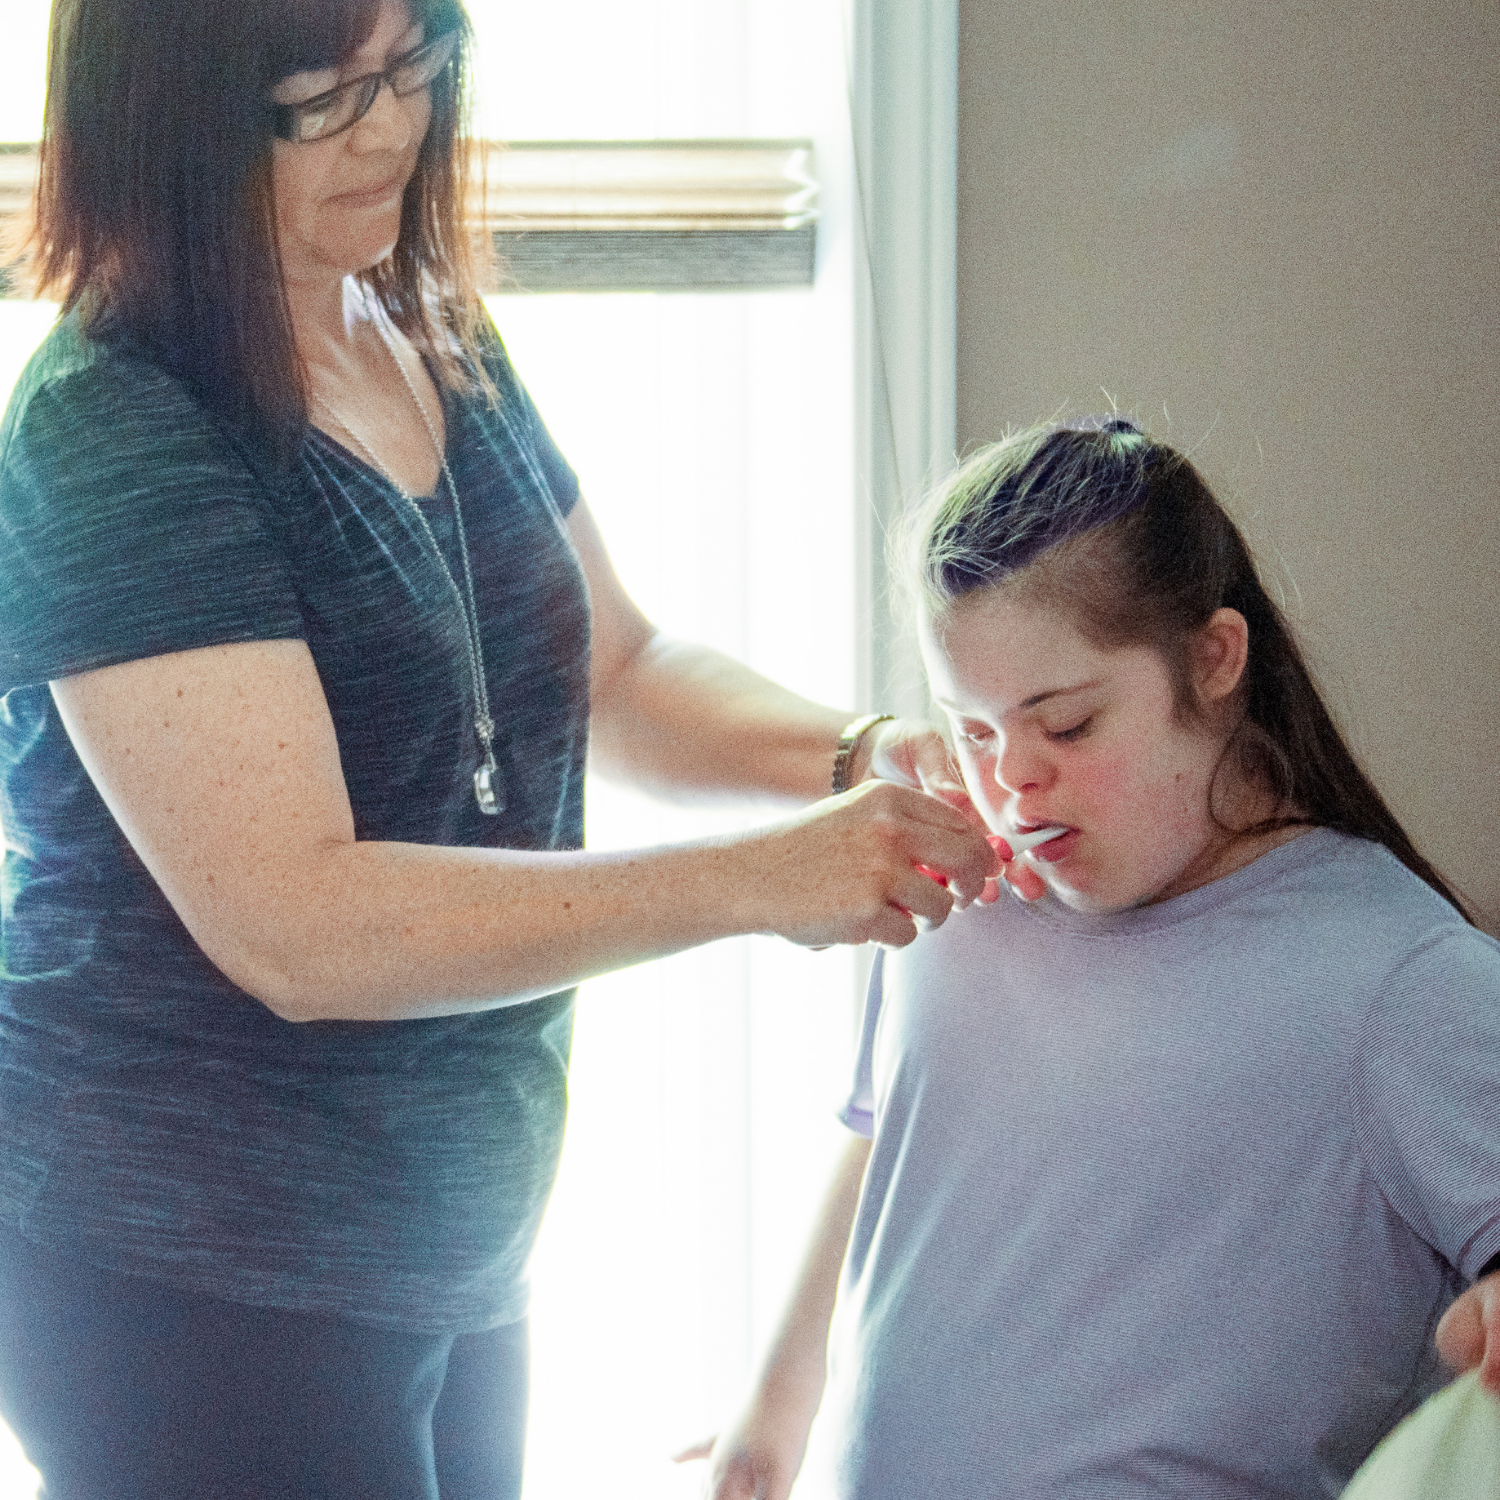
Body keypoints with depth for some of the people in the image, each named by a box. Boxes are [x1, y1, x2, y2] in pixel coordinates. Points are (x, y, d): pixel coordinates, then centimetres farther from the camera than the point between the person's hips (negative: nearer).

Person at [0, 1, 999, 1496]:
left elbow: (618, 674, 15)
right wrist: (759, 879, -29)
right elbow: (293, 929, -27)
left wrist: (856, 759, -6)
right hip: (185, 1275, -8)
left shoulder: (441, 353, 6)